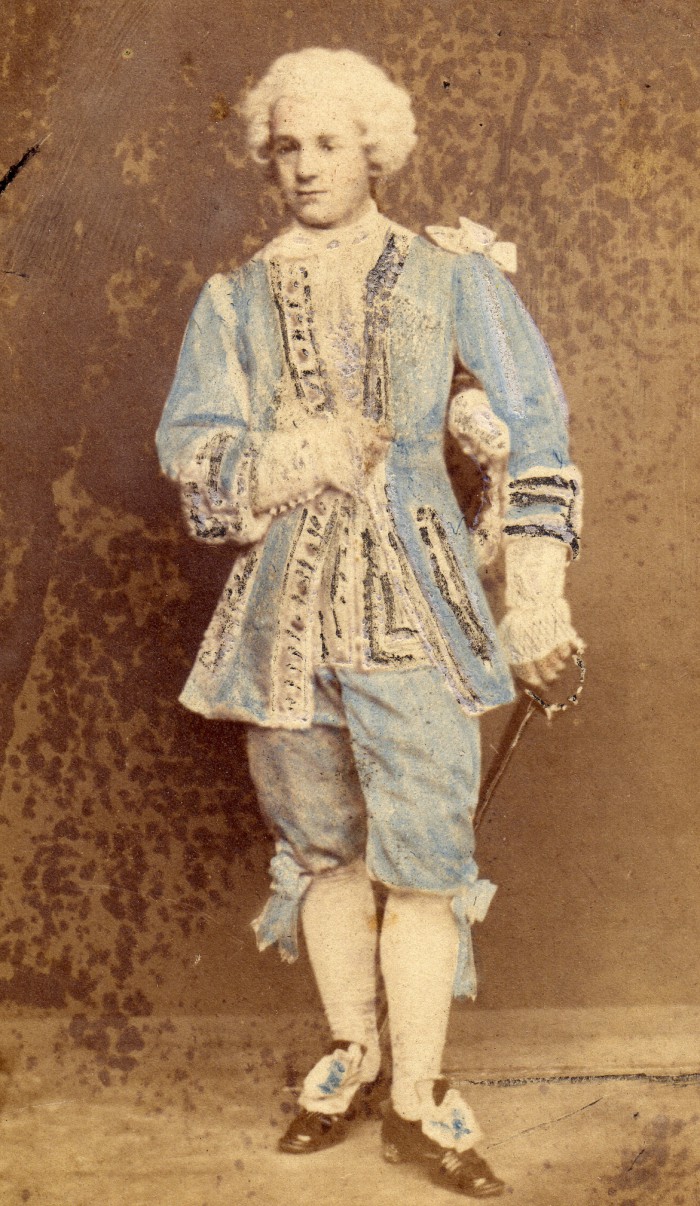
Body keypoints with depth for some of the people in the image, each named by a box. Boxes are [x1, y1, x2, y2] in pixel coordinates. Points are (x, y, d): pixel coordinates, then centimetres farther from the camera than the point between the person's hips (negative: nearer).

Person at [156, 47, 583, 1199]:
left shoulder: (451, 278, 6)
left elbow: (530, 441, 4)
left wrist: (538, 591, -2)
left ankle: (418, 1097, 5)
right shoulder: (234, 303, 12)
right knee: (321, 843, 11)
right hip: (284, 605, 2)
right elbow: (194, 449, 2)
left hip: (416, 601, -2)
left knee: (425, 848, -6)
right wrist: (274, 465, -18)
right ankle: (348, 1054, 29)